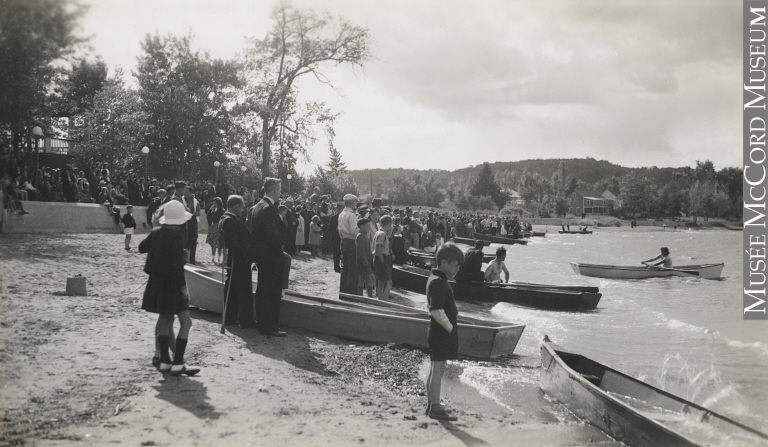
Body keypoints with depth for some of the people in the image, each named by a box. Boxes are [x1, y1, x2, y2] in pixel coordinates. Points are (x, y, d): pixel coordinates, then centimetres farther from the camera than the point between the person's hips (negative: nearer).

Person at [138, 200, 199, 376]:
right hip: (171, 283, -8)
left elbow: (141, 248, 20)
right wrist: (183, 286, -14)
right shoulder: (176, 236, -17)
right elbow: (177, 264, -20)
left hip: (156, 282, 8)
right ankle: (177, 364, -6)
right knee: (186, 322, -2)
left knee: (165, 318, 17)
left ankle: (164, 361, 19)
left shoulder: (156, 233, 3)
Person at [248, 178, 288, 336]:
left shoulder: (255, 207, 11)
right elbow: (273, 236, -24)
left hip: (260, 256, 10)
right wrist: (281, 253, -14)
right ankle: (270, 327, -1)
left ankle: (262, 323, 26)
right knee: (273, 293, -4)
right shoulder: (269, 209, -19)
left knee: (262, 291, 16)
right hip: (271, 258, -10)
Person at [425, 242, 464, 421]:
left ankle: (431, 404, 27)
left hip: (437, 331, 10)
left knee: (434, 370, 17)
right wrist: (451, 328, -19)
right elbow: (437, 311, -25)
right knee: (438, 370, -3)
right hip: (442, 332, -10)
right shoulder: (438, 283, -19)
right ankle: (435, 408, 5)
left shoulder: (435, 279, 13)